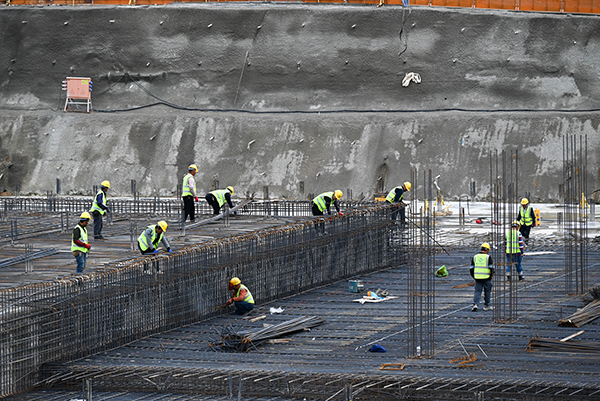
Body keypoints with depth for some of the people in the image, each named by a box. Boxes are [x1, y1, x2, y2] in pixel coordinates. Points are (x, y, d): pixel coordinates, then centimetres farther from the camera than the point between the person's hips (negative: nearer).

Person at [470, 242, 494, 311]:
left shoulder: (475, 257, 6)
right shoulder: (488, 257, -5)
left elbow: (472, 268, 8)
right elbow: (491, 267, -9)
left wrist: (473, 276, 19)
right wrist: (492, 275, 5)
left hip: (477, 277, 3)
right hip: (486, 277, -3)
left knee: (477, 292, 4)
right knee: (487, 292, 12)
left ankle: (475, 304, -13)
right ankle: (487, 306, 19)